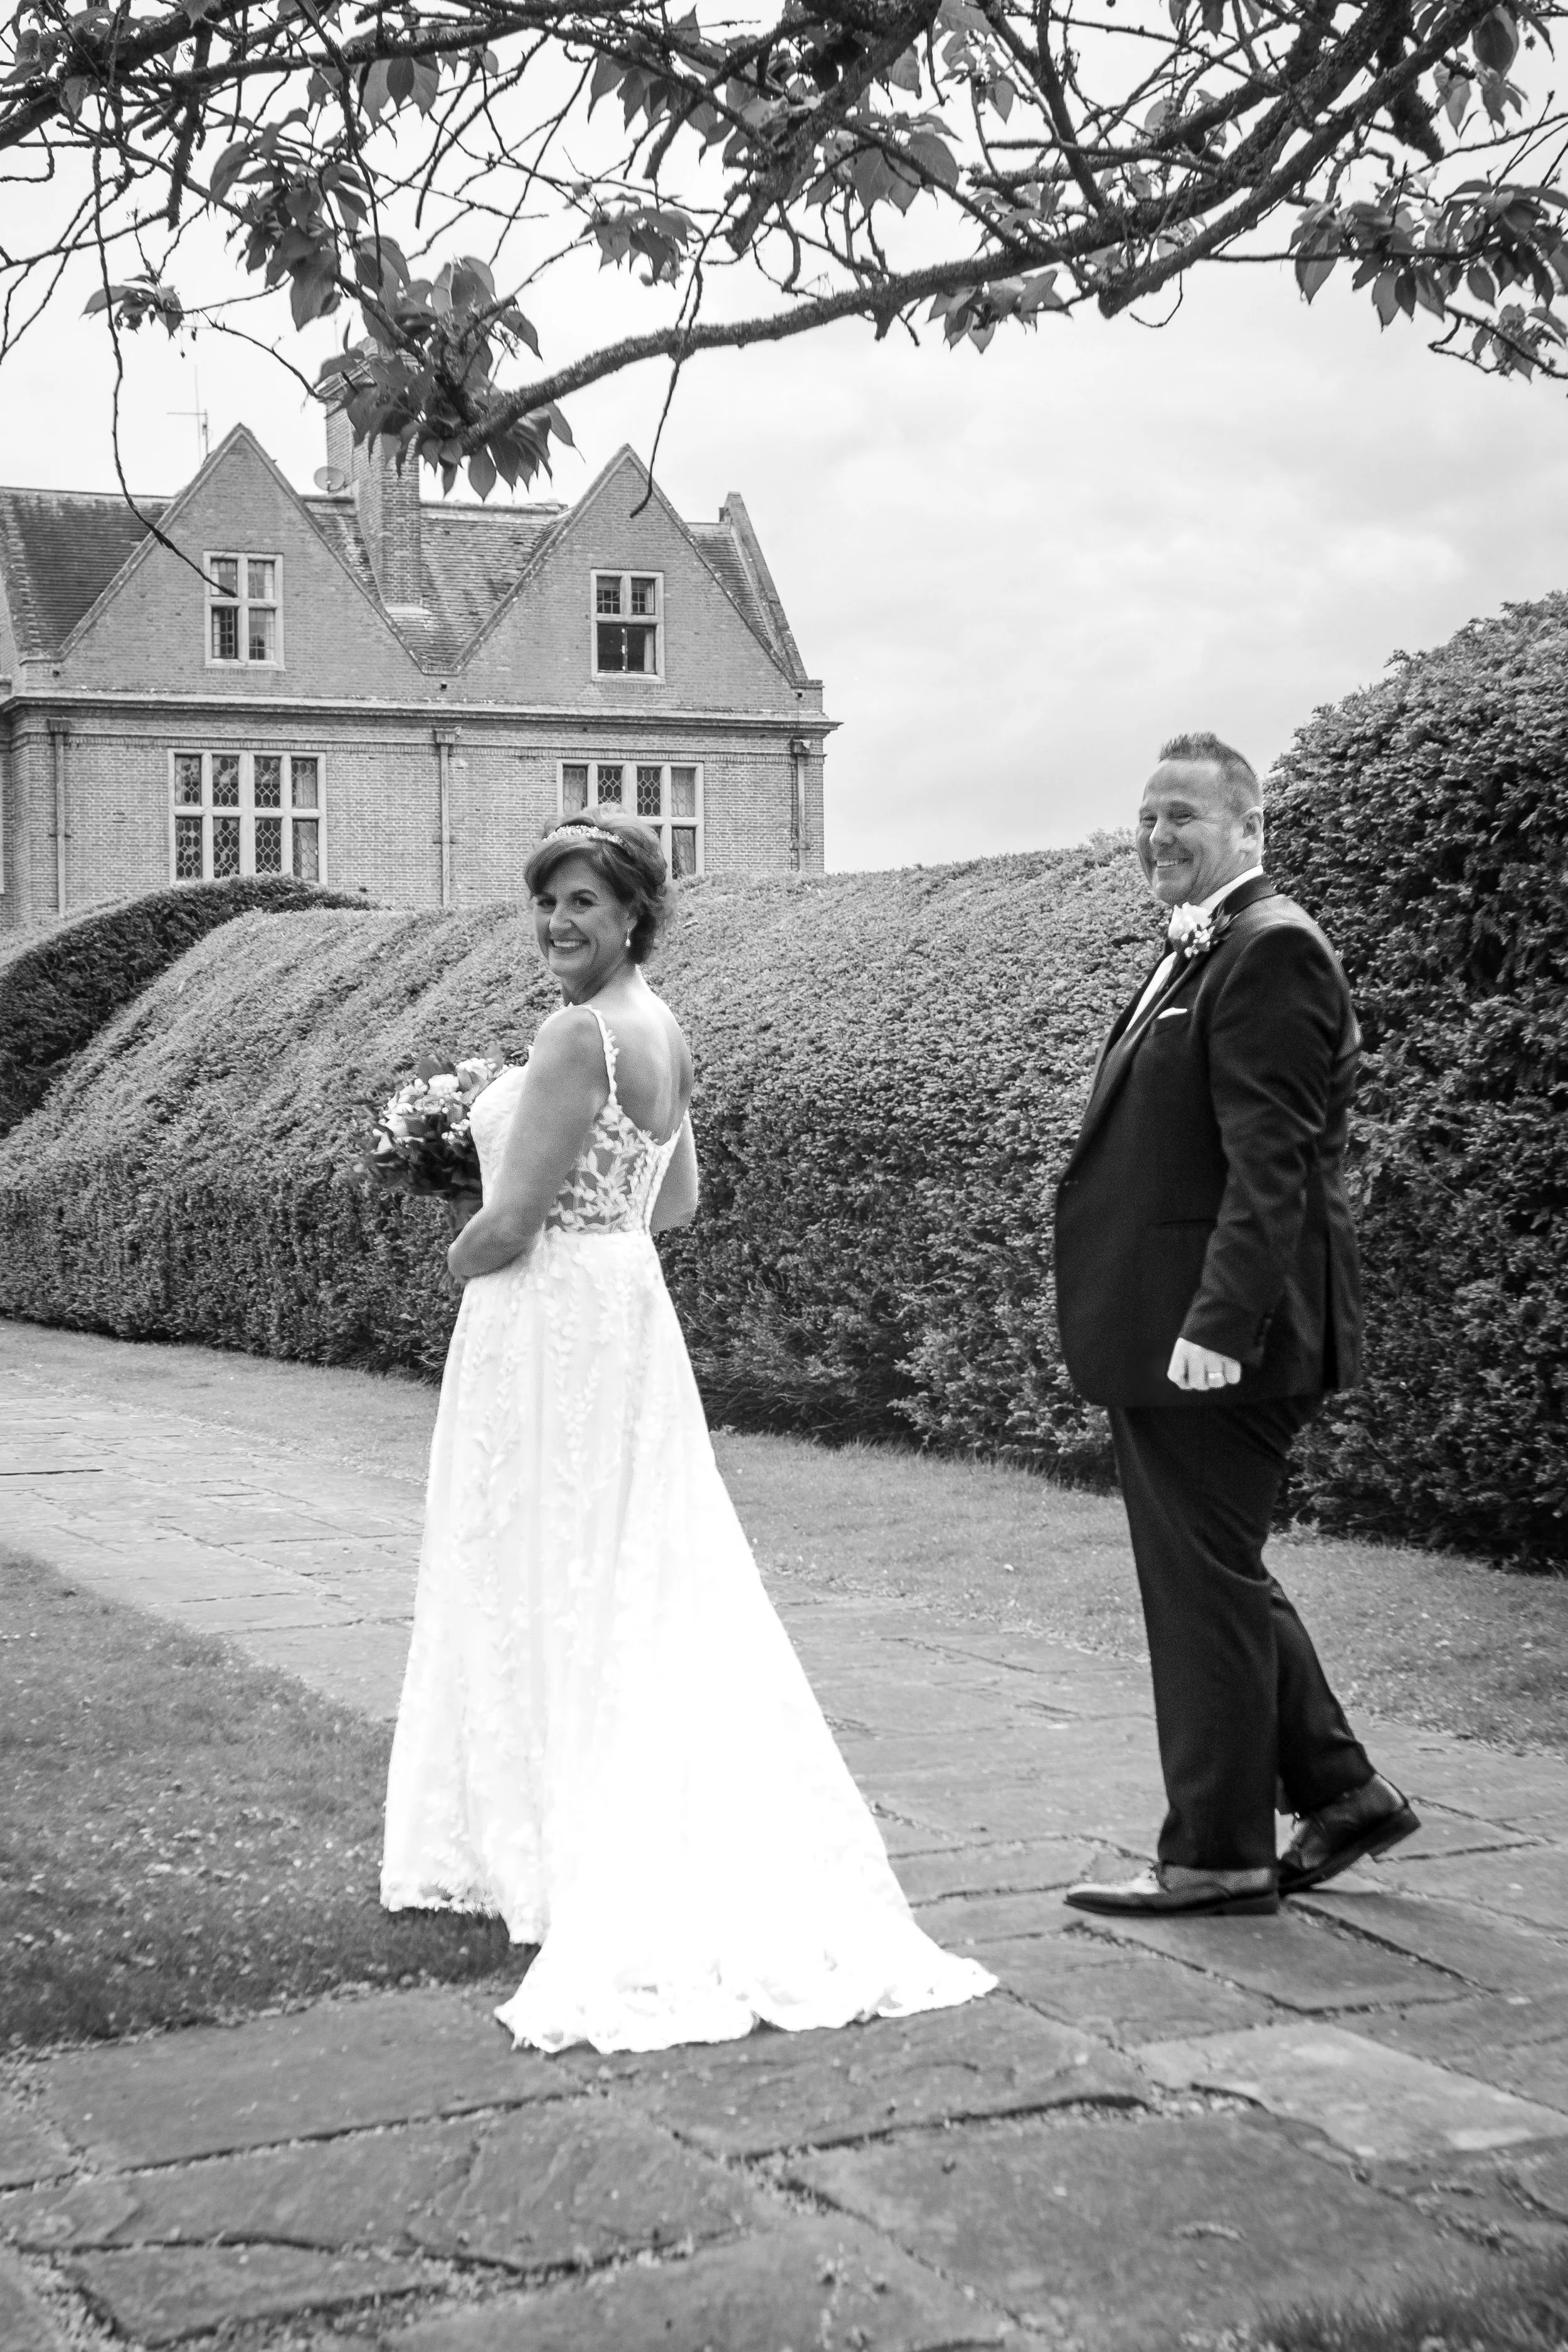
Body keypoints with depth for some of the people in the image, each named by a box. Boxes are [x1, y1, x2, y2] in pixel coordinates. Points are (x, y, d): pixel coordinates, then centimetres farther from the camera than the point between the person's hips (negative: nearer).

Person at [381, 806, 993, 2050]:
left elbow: (509, 1225, -19)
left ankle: (545, 1847, 9)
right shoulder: (662, 1029, 11)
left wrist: (460, 1258, 1)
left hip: (546, 1325, -9)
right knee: (645, 1581, 12)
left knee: (543, 1590, 1)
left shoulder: (578, 1034, -19)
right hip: (627, 1315, 9)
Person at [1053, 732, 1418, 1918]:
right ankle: (1341, 1790, 28)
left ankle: (1218, 1856, 10)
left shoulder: (1272, 951, -14)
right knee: (1216, 1577, 17)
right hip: (1166, 1332, 10)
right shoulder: (1200, 953, 17)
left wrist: (1219, 1325, -27)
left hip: (1218, 1339, -10)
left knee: (1208, 1586, -1)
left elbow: (1270, 1162, -22)